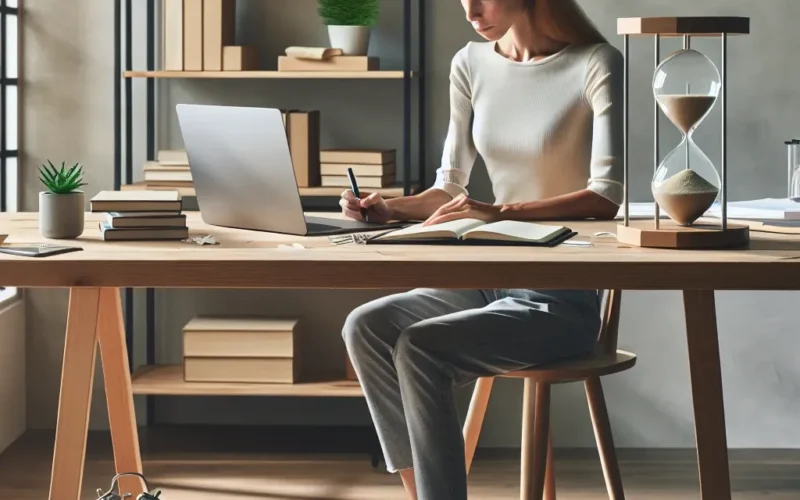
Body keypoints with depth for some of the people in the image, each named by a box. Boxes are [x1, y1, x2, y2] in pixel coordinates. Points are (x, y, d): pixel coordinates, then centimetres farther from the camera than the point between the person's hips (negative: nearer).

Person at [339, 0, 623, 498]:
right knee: (366, 327, -18)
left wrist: (501, 211, -30)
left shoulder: (596, 64, -10)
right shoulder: (471, 65, 8)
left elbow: (608, 196, -19)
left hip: (563, 300, -6)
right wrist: (389, 208, -9)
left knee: (420, 347, -28)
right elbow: (450, 188, 11)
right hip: (490, 284, 6)